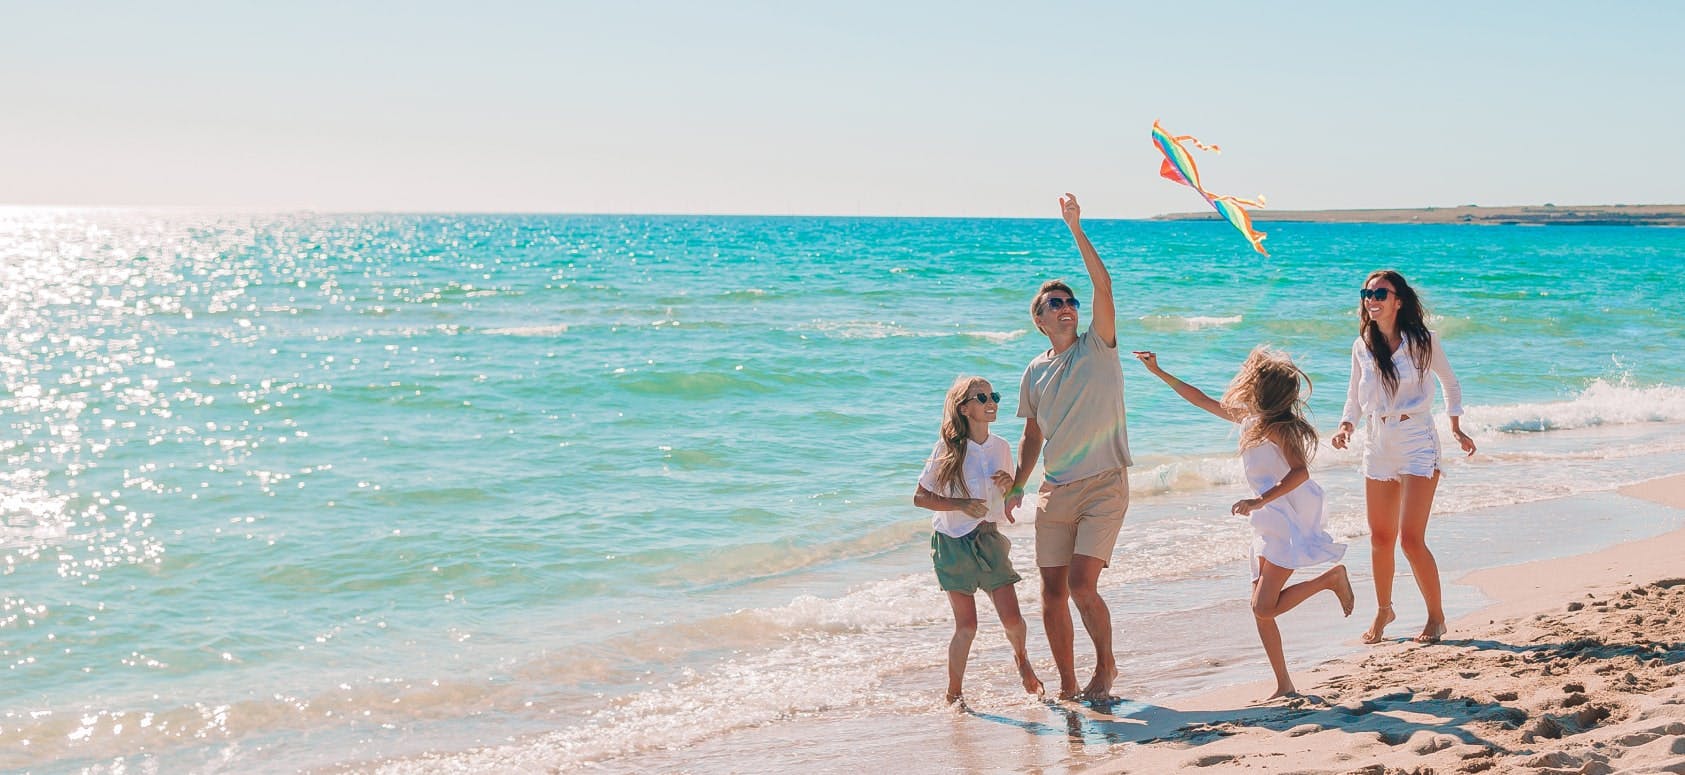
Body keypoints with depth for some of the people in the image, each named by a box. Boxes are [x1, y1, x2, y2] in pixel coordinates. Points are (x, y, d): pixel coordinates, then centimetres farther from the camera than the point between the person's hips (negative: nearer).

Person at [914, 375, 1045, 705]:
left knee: (1012, 619, -2)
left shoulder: (1001, 447, 3)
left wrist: (1010, 486, -9)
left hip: (990, 540, 4)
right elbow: (920, 497, -8)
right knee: (966, 625, -4)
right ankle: (954, 693, 14)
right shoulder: (947, 448, -10)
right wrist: (961, 505, -20)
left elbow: (1013, 502, 13)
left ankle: (1021, 657, 32)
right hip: (953, 542, -3)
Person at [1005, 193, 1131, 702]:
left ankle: (1106, 663, 8)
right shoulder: (1036, 373, 11)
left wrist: (1076, 230, -18)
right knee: (1052, 594, 3)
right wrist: (1015, 487, 16)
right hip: (1055, 491, 5)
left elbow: (1103, 285, -15)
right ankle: (1067, 687, 16)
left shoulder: (1098, 347, 0)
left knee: (1081, 585, -16)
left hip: (1104, 487, -4)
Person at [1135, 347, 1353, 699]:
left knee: (1265, 607, -15)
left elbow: (1300, 471, -28)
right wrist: (1158, 372, 24)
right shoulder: (1248, 417, 11)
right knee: (1262, 608, 4)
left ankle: (1331, 579, 0)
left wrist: (1260, 500, -36)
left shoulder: (1276, 426, -15)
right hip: (1270, 524, 9)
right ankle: (1284, 686, 8)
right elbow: (1200, 399, 22)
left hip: (1289, 523, -9)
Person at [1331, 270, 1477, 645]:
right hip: (1378, 445, 4)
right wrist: (1346, 427, -3)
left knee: (1411, 539, -11)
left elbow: (1450, 382, 10)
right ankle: (1383, 610, 28)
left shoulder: (1423, 341, -5)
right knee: (1380, 538, 9)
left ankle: (1436, 616, 6)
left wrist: (1456, 428, 9)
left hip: (1417, 444, -4)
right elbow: (1354, 396, 15)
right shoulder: (1362, 347, 4)